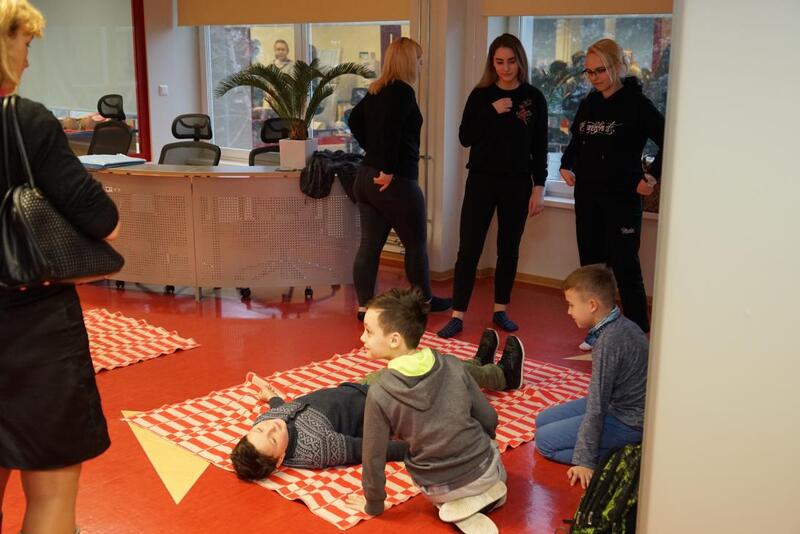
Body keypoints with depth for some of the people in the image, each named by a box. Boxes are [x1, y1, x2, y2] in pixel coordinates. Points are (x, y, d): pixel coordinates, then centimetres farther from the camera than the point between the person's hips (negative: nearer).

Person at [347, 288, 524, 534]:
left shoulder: (379, 394, -21)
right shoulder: (454, 366, -14)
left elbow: (374, 458, -12)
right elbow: (489, 419, -3)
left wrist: (373, 505, 7)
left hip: (437, 491, -2)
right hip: (483, 472, 2)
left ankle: (457, 506, 5)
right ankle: (482, 496, 9)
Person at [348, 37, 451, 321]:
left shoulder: (376, 91, 11)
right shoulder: (403, 91, -14)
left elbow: (354, 120, 22)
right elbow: (390, 130, -27)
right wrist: (388, 169, -21)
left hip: (366, 176, 8)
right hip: (396, 181, -8)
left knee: (369, 245, 9)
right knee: (416, 243, 10)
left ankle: (364, 306, 13)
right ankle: (425, 300, 25)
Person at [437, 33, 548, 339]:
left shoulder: (534, 98, 2)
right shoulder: (481, 95, 1)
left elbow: (539, 147, 3)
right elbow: (465, 138, -5)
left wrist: (539, 187, -2)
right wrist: (492, 111, -16)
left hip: (517, 184, 1)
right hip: (482, 180, -1)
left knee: (509, 249, 10)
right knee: (469, 248, -4)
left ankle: (500, 311, 23)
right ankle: (457, 316, 1)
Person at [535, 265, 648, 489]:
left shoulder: (609, 341, -28)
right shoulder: (622, 324, -1)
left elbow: (597, 408, -24)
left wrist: (585, 461, -18)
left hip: (628, 421, -9)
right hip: (617, 403, 9)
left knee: (544, 441, -7)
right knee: (543, 420, 14)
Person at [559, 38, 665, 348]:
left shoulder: (636, 104, -8)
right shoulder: (588, 104, 10)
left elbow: (668, 142, -9)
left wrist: (652, 177, -13)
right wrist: (566, 166, 7)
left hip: (622, 197, -6)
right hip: (587, 195, 6)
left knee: (624, 266, -5)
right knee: (591, 263, 9)